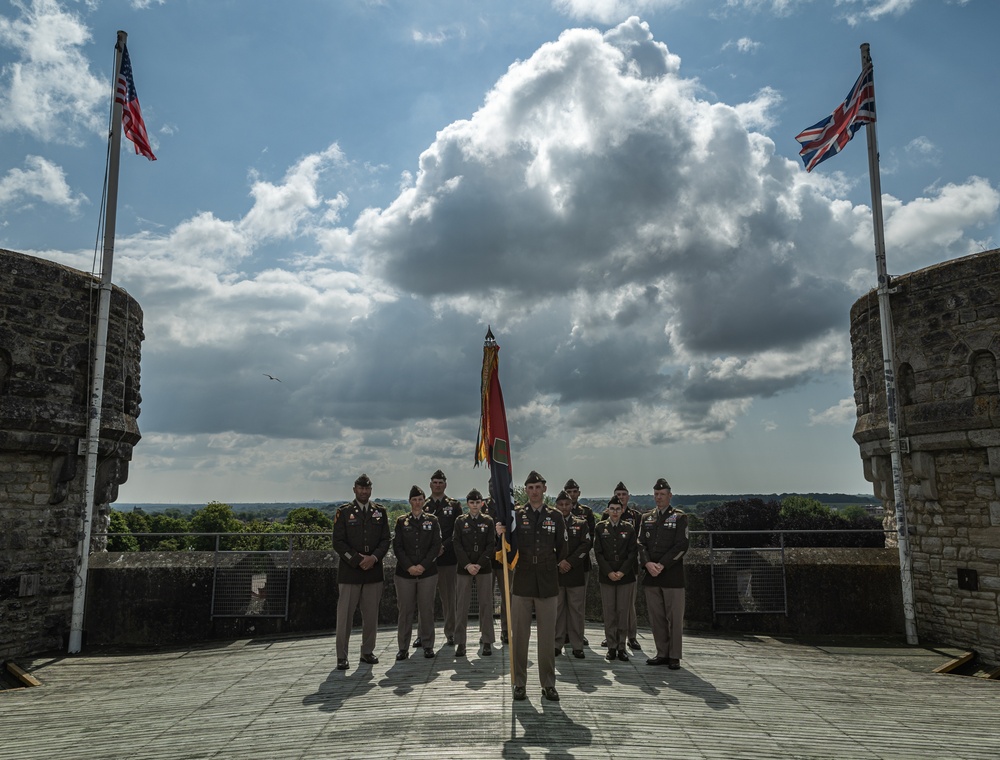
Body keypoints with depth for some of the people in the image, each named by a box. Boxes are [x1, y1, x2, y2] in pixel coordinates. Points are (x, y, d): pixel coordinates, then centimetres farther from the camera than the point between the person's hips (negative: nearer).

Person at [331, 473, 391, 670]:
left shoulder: (380, 512, 9)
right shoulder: (344, 512, 1)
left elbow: (385, 540, 6)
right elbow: (338, 542, -4)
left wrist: (374, 558, -10)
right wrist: (357, 560, -12)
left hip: (374, 571, 3)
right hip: (349, 571, -3)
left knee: (371, 615, 9)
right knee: (345, 615, 0)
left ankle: (367, 651, 22)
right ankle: (342, 657, 8)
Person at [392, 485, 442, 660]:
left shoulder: (432, 521, 6)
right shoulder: (401, 521, 6)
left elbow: (436, 546, 0)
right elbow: (397, 546, 1)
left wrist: (423, 565, -11)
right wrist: (409, 567, -10)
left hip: (428, 572, 0)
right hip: (404, 572, 0)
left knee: (427, 609, 4)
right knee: (405, 610, 3)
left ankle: (428, 645, 16)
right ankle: (403, 647, 13)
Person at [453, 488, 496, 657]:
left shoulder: (488, 521, 5)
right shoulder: (460, 521, 5)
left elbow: (491, 545, -1)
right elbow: (457, 545, 0)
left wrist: (479, 565, -11)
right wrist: (467, 565, -12)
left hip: (484, 568, 0)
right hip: (464, 568, 0)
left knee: (486, 605, 2)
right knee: (461, 605, 1)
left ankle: (487, 641, 11)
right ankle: (460, 642, 8)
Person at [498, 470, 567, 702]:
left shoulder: (555, 516, 3)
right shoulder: (516, 515, 1)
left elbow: (562, 550, 10)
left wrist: (547, 566, 10)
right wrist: (501, 535, -22)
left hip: (547, 584, 0)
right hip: (522, 583, 0)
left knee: (547, 636, 6)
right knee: (519, 635, 6)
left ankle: (548, 685, 17)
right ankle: (519, 683, 18)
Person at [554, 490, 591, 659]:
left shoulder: (581, 524, 9)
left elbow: (586, 545, -2)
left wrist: (570, 562, -11)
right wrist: (559, 562, -12)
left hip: (576, 573, 0)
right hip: (555, 573, 0)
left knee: (576, 610, 2)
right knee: (557, 610, 4)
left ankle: (577, 645, 10)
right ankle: (557, 644, 12)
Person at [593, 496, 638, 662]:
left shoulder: (629, 528, 5)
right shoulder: (600, 527, 4)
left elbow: (633, 552, 1)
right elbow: (598, 552, 1)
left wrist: (622, 572, -9)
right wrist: (609, 572, -8)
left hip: (626, 576, 0)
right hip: (606, 576, 0)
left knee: (623, 612, 2)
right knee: (609, 612, 2)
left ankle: (621, 647, 11)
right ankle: (611, 647, 11)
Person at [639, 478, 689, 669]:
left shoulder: (679, 517, 0)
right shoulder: (647, 518, 14)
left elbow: (681, 546, -8)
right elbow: (641, 543, 8)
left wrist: (662, 565, -14)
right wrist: (647, 563, -10)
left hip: (672, 576, -4)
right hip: (651, 575, 4)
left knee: (674, 618, 0)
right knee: (656, 617, 8)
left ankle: (674, 656, 9)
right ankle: (662, 653, 18)